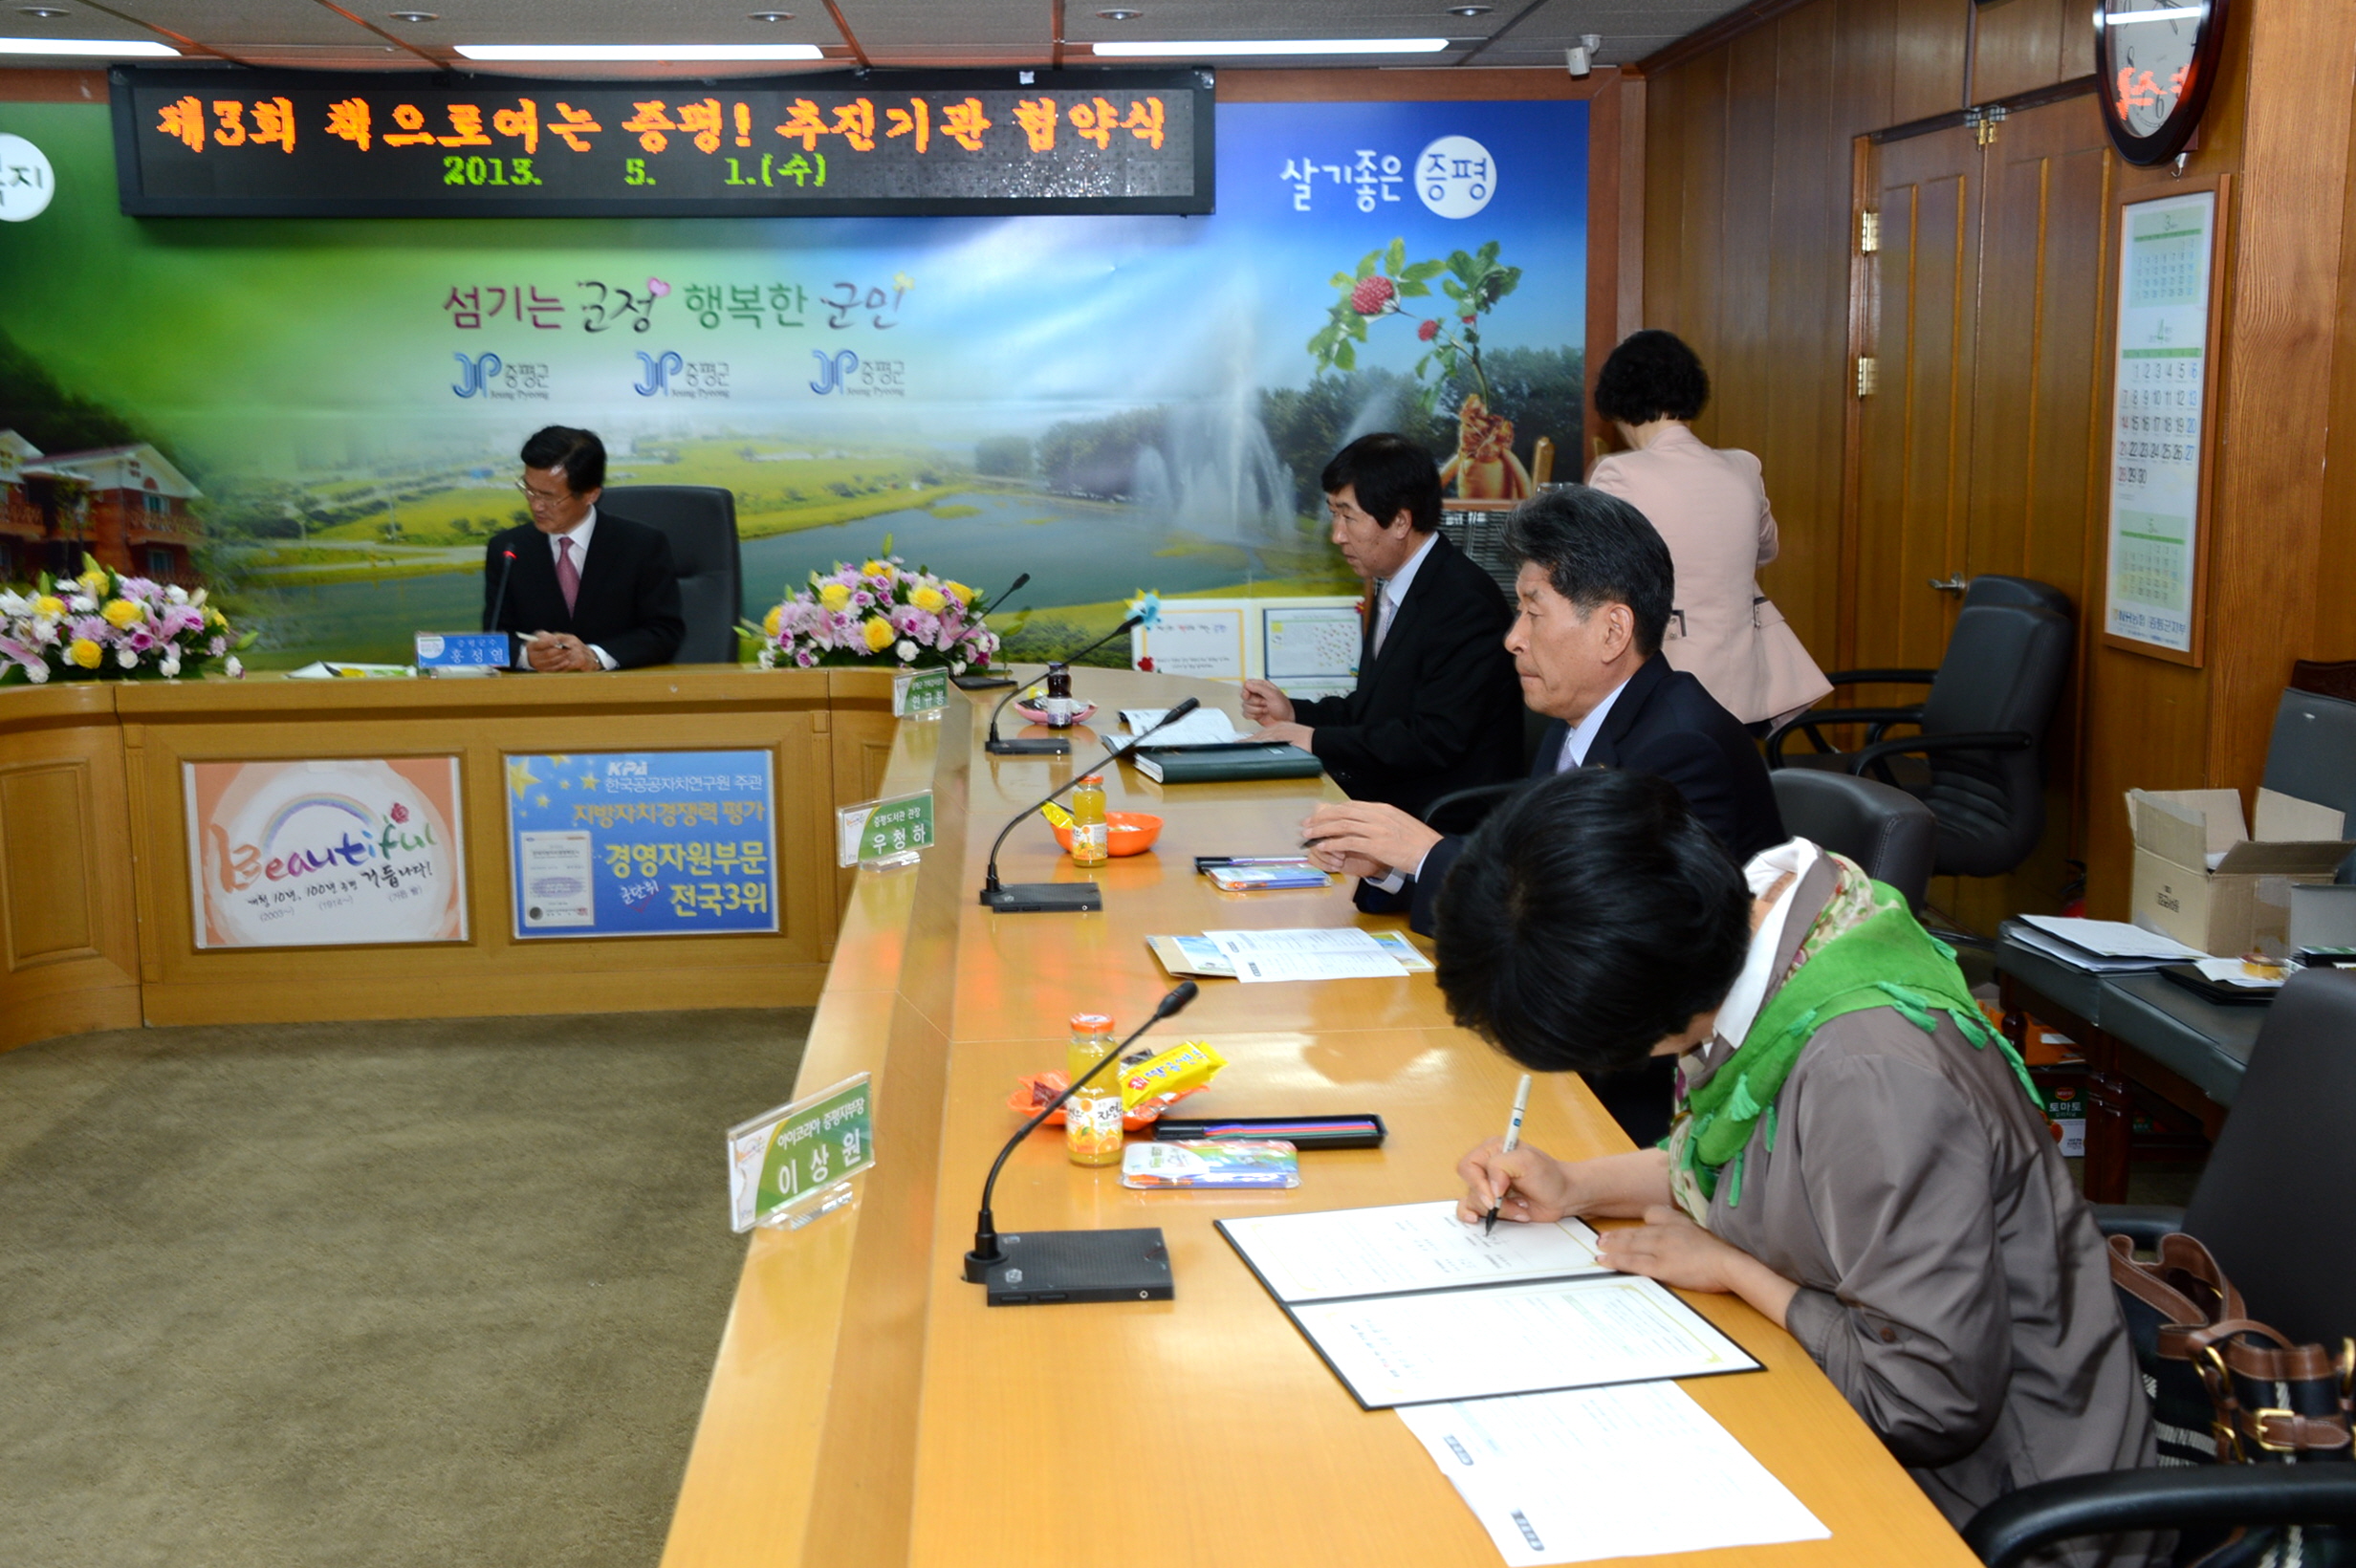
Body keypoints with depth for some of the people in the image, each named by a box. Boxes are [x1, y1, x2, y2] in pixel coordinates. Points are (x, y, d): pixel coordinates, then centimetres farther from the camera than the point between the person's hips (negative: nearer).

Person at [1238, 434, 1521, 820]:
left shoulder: (1465, 603, -18)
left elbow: (1435, 741, -22)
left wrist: (1316, 740, -18)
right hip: (1379, 795, 9)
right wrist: (1296, 713, 7)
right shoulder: (1392, 587, 12)